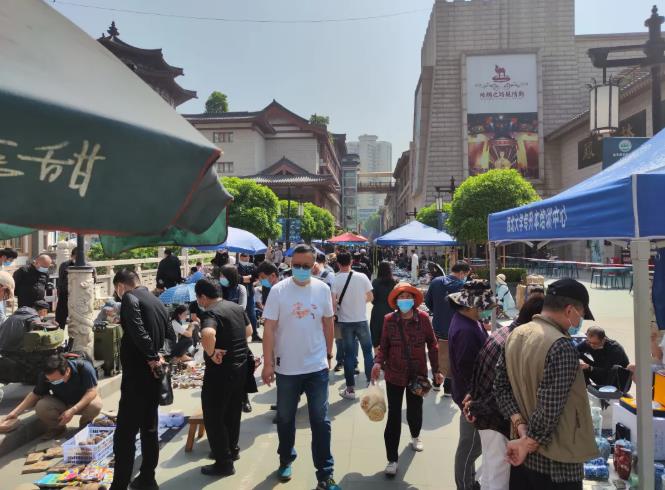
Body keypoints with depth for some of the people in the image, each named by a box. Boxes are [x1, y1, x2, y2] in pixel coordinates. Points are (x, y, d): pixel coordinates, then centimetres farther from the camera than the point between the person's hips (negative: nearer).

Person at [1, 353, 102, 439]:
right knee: (41, 407, -28)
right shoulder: (44, 376, -23)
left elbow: (92, 391, -31)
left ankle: (85, 424, 1)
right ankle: (57, 428, 5)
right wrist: (16, 411, -15)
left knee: (95, 405, -36)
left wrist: (73, 410, -40)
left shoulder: (84, 367, -35)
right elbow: (35, 394, -5)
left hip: (84, 401, -3)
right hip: (61, 403, 3)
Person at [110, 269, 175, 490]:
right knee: (149, 428, 16)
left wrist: (151, 358, -17)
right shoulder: (156, 301, 13)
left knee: (125, 433, -1)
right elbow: (171, 336, 15)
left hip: (137, 375, -8)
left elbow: (138, 332, -25)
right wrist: (157, 358, 7)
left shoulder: (129, 298, -11)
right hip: (153, 375, 8)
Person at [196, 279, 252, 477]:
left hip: (220, 370, -8)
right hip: (241, 366, 8)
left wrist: (211, 353, -25)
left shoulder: (210, 313, -20)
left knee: (213, 417, 5)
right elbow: (249, 330, 19)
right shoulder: (237, 307, 5)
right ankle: (232, 449, 38)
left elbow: (208, 334, -41)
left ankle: (224, 463, 12)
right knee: (233, 411, 23)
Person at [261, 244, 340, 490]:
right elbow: (269, 328, -9)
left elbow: (328, 323, 8)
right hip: (287, 368, -1)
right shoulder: (278, 290, -10)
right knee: (285, 418, 17)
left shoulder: (322, 289, -2)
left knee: (321, 421, 6)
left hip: (317, 367, 1)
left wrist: (328, 354, 11)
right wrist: (268, 363, -11)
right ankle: (286, 460, 40)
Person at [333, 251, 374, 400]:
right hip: (362, 320, 1)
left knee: (349, 354, 7)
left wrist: (339, 307, 4)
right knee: (367, 351, 15)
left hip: (345, 321, -1)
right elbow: (370, 297, 1)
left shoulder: (335, 280, -11)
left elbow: (333, 302, -16)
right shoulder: (362, 277, -6)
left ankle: (350, 389, 12)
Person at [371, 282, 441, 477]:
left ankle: (415, 436, 52)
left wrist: (436, 369, 2)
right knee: (394, 415, 1)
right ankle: (392, 459, 14)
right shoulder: (389, 320, -9)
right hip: (394, 375, -1)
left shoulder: (423, 318, -9)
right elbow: (384, 346, -2)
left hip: (418, 374, 1)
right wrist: (378, 362, -19)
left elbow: (432, 344, -1)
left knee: (415, 409, 18)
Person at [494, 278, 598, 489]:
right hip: (556, 461, -7)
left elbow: (501, 386, 3)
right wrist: (528, 445, -13)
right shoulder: (561, 346, -23)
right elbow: (550, 409, -26)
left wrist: (521, 427, -4)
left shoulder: (515, 335, 1)